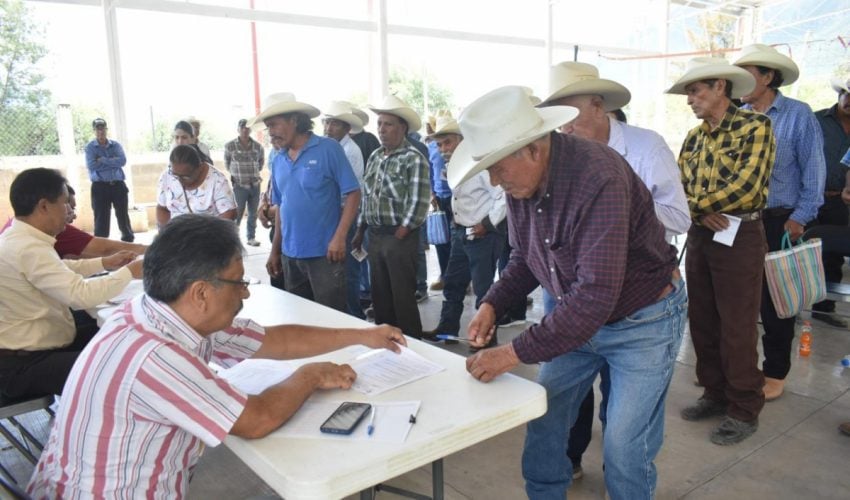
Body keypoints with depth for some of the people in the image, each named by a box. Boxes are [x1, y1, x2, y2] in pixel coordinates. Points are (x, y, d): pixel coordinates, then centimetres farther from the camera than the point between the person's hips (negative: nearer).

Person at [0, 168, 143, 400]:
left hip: (31, 346, 10)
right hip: (23, 365, -10)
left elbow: (59, 270, 22)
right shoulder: (28, 248, -27)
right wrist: (129, 272, -17)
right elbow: (81, 294, -32)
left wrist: (104, 263, 15)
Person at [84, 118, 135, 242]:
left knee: (123, 215, 8)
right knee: (101, 218, 1)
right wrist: (113, 162, -9)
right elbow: (91, 165, -13)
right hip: (100, 186, -2)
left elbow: (122, 160, -10)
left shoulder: (115, 145, 8)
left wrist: (103, 160, -13)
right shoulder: (90, 147, 2)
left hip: (118, 185, 2)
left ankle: (129, 241, 19)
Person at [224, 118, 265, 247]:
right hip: (239, 185, -3)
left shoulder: (258, 146, 1)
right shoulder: (230, 146, -5)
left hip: (255, 185, 3)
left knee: (253, 213, 9)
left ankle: (251, 237, 20)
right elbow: (227, 163, 12)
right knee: (237, 213, -1)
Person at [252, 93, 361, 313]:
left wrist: (339, 237, -18)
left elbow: (352, 193, -9)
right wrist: (275, 250, 15)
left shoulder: (328, 149, -8)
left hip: (324, 252, -6)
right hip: (290, 254, 6)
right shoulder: (278, 160, 9)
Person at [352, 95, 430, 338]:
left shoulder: (414, 159, -10)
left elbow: (418, 203, -15)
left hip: (400, 237, -7)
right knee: (380, 296, 14)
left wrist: (398, 237, -15)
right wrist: (359, 232, 12)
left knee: (403, 297, 1)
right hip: (374, 236, 7)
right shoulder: (374, 157, 12)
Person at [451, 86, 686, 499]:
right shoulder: (520, 181, -9)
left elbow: (596, 294, -36)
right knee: (541, 415, 9)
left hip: (643, 321, -6)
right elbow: (525, 257, 6)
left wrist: (516, 352, -32)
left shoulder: (598, 178, -33)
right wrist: (493, 304, -10)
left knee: (624, 448, 0)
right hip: (578, 317, 7)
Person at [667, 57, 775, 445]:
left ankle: (744, 410, 15)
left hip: (740, 237, -7)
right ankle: (716, 394, 28)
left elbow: (746, 187, -20)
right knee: (702, 323, 13)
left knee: (737, 329, 0)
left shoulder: (755, 126, -9)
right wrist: (701, 211, -14)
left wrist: (694, 203, -11)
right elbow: (678, 188, 6)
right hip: (699, 236, 7)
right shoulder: (694, 137, 11)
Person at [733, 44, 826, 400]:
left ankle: (775, 372, 22)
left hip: (778, 221, -3)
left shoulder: (798, 114, -5)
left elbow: (813, 170, -6)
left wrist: (800, 218, -11)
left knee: (774, 300, 7)